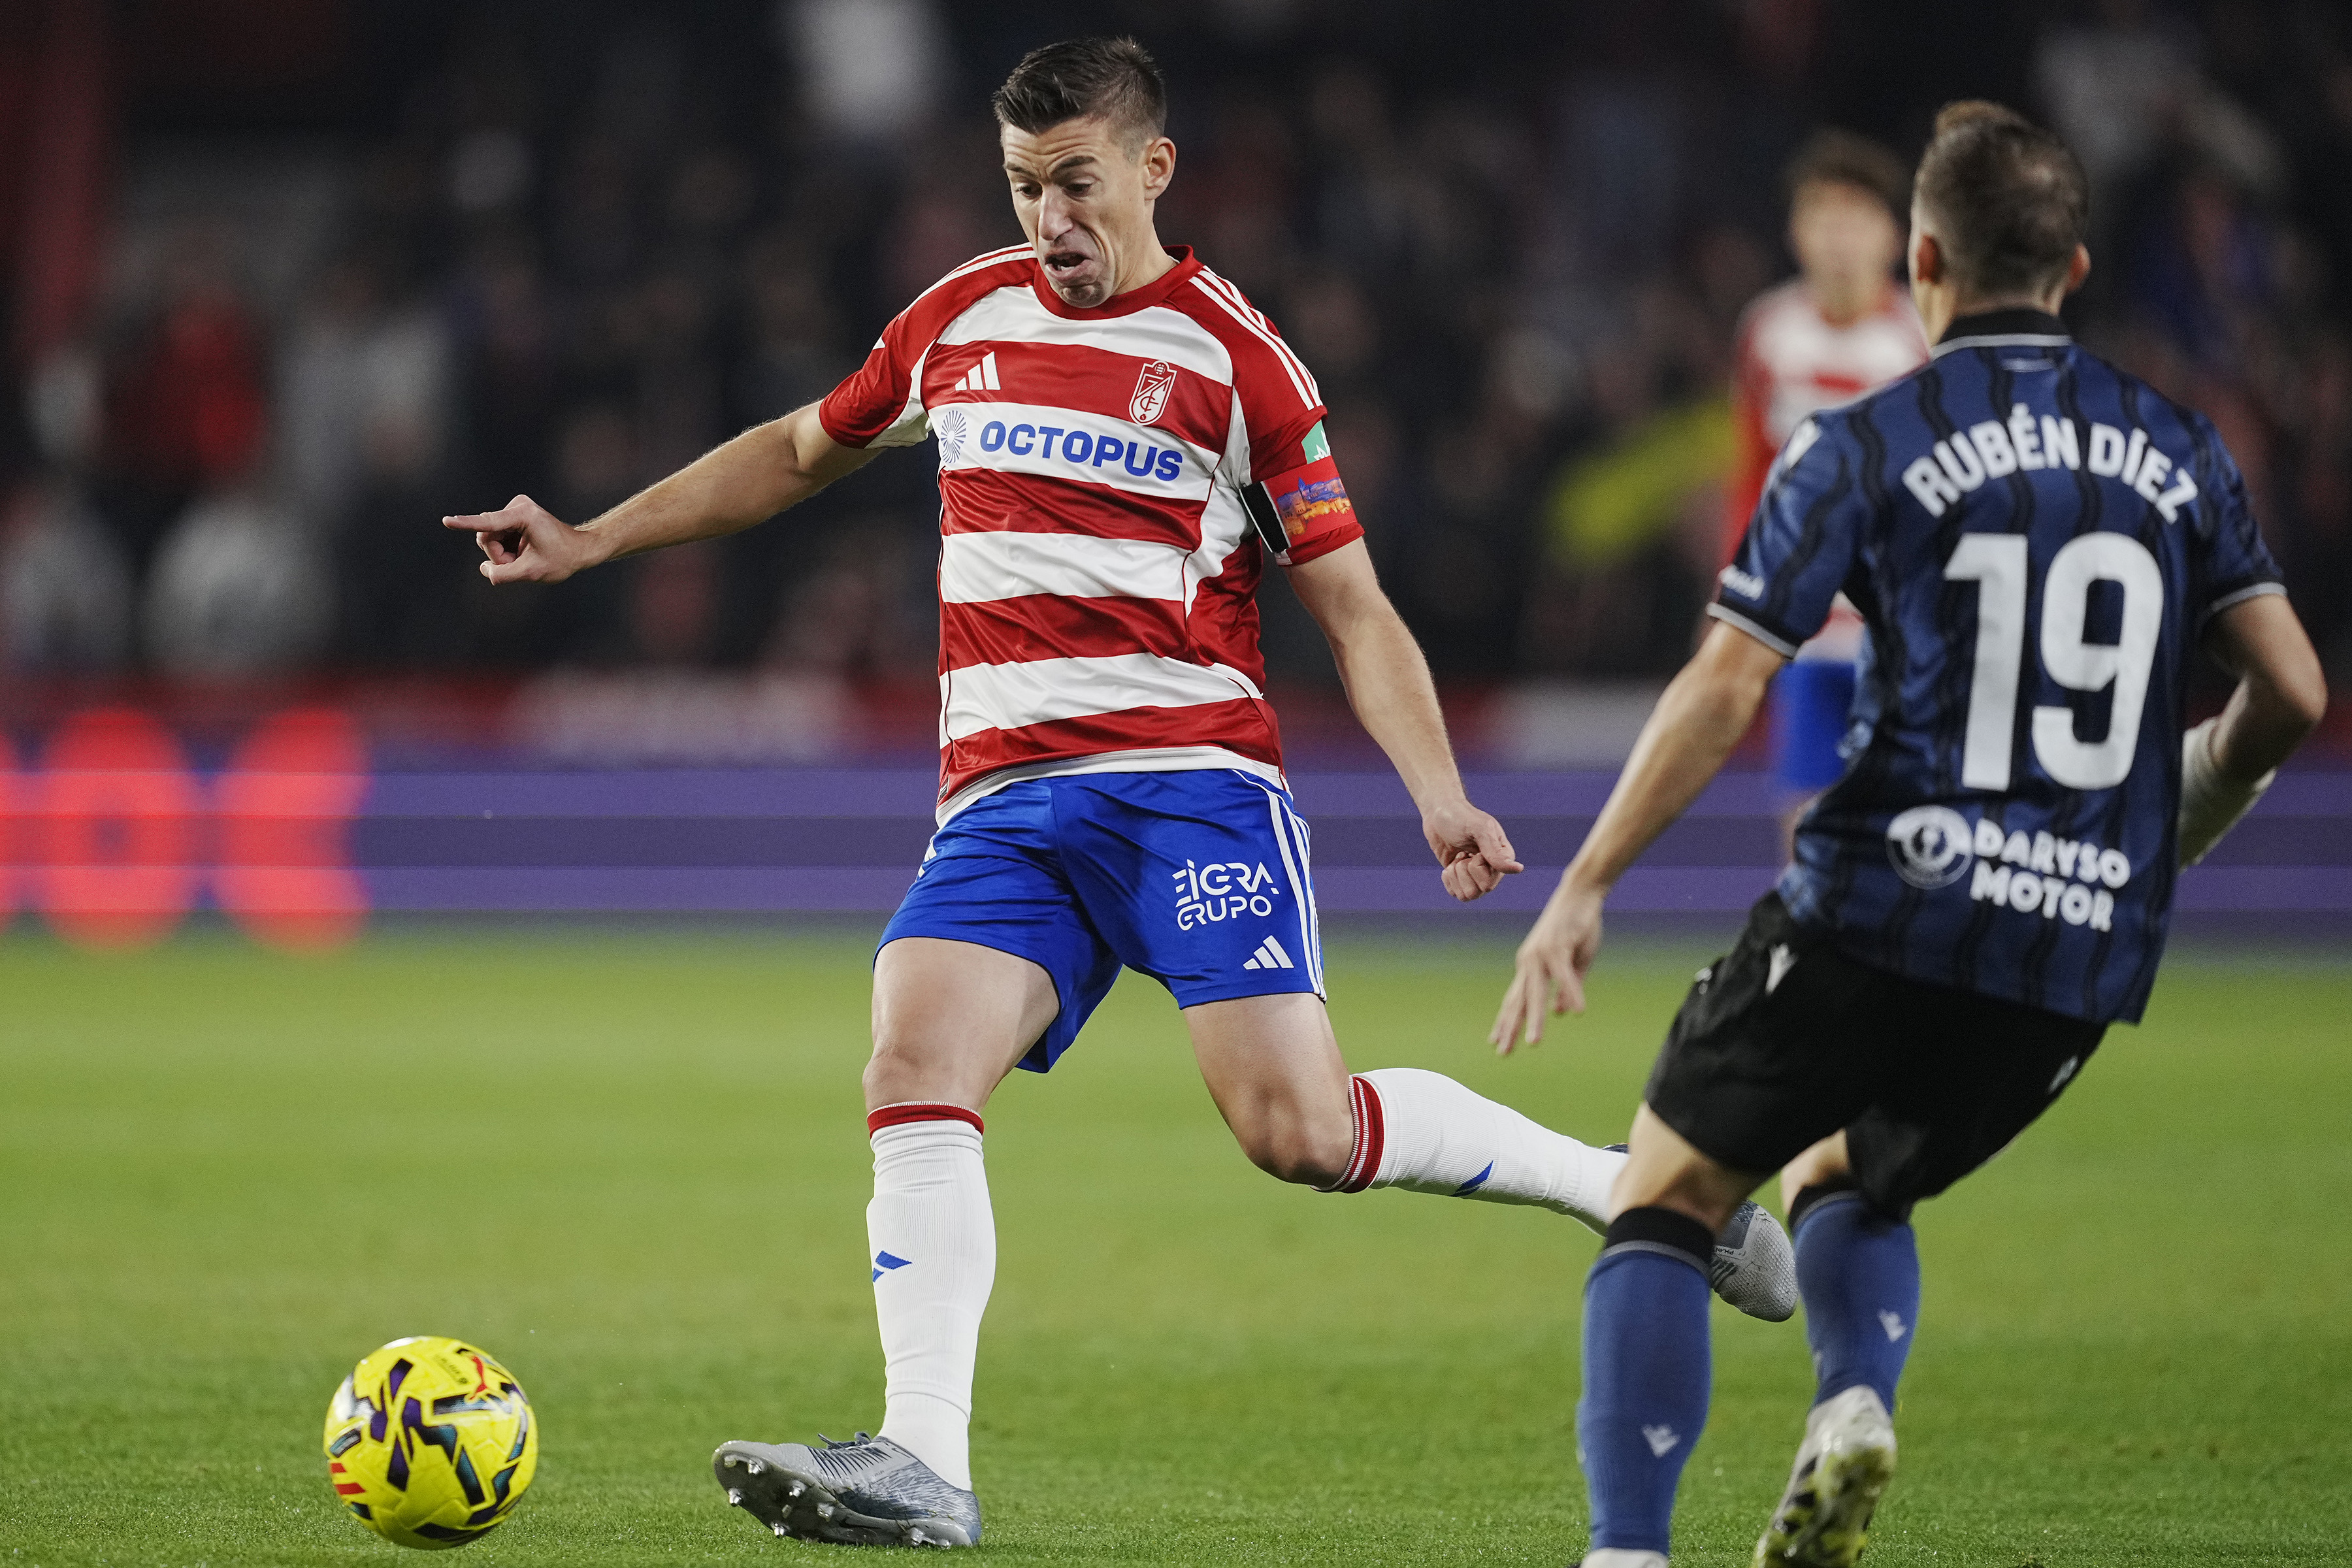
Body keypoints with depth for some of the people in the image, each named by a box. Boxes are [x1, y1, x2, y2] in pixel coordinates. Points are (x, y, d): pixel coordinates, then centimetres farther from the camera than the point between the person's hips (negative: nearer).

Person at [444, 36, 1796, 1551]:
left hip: (1190, 777, -4)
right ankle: (923, 1467, -23)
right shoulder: (962, 319, 14)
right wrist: (590, 542, 28)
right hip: (1004, 794, 4)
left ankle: (1621, 1183, 3)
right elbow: (800, 452, 31)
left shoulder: (1237, 359, 1)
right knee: (916, 1074, -20)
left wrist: (1443, 799, -13)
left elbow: (1353, 604, 1)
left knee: (1298, 1128, -18)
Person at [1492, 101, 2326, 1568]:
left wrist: (1583, 889, 0)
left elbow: (1722, 694, -7)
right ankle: (1855, 1408, -4)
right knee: (1847, 1187, 28)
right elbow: (2290, 692, 5)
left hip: (1883, 911, -4)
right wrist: (2174, 836, 24)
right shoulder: (2179, 447, 9)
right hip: (2089, 950, 4)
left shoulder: (1864, 446, -2)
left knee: (1667, 1198, 10)